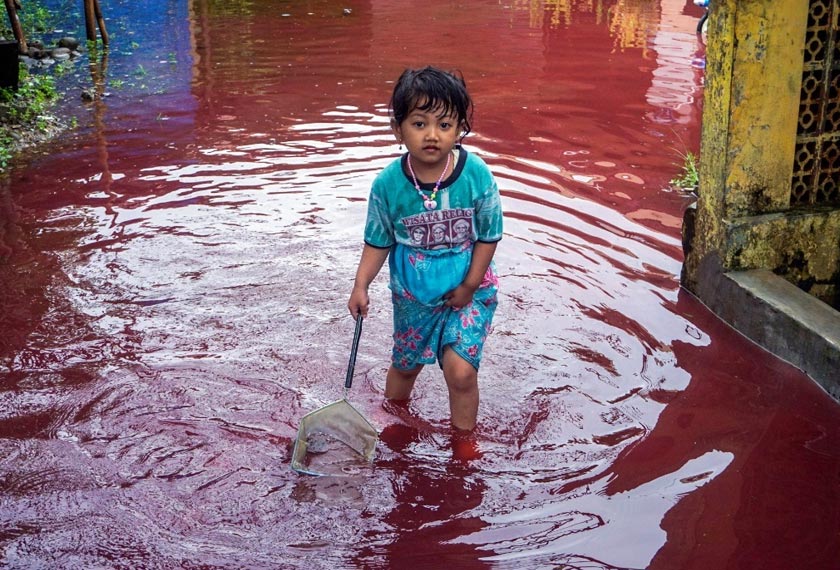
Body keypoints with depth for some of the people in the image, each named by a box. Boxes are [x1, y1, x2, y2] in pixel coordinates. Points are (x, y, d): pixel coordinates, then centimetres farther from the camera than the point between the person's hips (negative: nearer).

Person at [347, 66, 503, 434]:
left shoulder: (476, 175, -22)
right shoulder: (388, 184, -19)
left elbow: (488, 236, -11)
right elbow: (379, 241, -5)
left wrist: (469, 286, -12)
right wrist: (361, 285, -15)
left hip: (468, 290, -2)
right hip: (412, 293, 2)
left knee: (460, 370, -13)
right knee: (405, 364, 21)